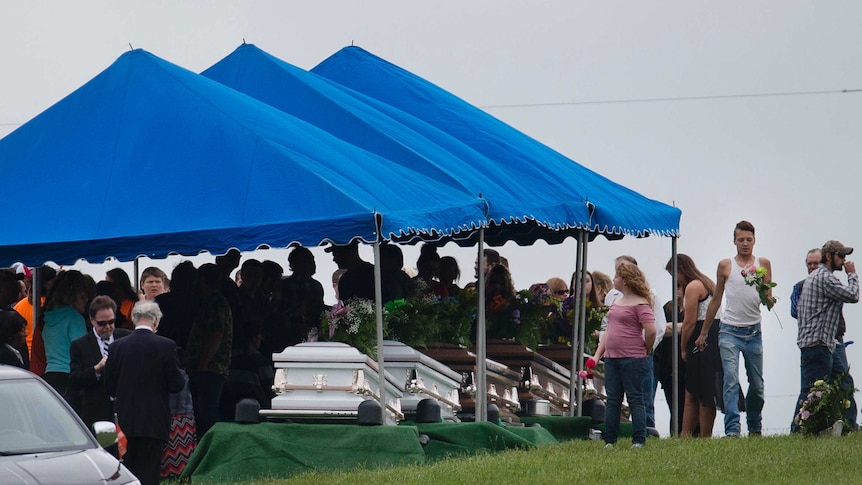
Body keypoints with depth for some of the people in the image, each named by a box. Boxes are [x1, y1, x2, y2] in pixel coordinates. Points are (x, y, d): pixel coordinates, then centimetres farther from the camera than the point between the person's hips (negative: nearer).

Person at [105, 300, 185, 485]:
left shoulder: (117, 346, -2)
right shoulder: (166, 346, -10)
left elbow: (110, 387, 4)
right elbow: (176, 384, -7)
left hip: (126, 419, 3)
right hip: (154, 419, -3)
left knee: (129, 468, 12)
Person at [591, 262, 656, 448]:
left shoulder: (640, 303, -10)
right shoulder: (616, 302, 17)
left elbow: (651, 331, -17)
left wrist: (646, 351, -3)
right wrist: (597, 355, 13)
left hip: (633, 359, -8)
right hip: (611, 357, 8)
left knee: (635, 399, -2)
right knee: (612, 400, 8)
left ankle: (639, 440, 1)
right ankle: (609, 440, 12)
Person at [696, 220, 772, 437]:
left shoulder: (763, 264, 6)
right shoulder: (725, 266, 5)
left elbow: (769, 301, 3)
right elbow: (716, 300, 13)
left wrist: (766, 297, -22)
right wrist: (703, 333, 15)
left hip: (753, 331, 2)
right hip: (729, 331, -2)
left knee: (757, 384, 9)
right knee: (731, 380, -15)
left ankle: (754, 427, 27)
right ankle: (732, 429, -22)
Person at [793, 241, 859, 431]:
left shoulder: (813, 277, 21)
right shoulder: (825, 278, -13)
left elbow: (799, 309, 24)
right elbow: (853, 296, -15)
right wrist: (852, 274, 0)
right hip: (817, 344, -11)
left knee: (844, 382, 12)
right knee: (812, 388, -10)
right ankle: (798, 428, -9)